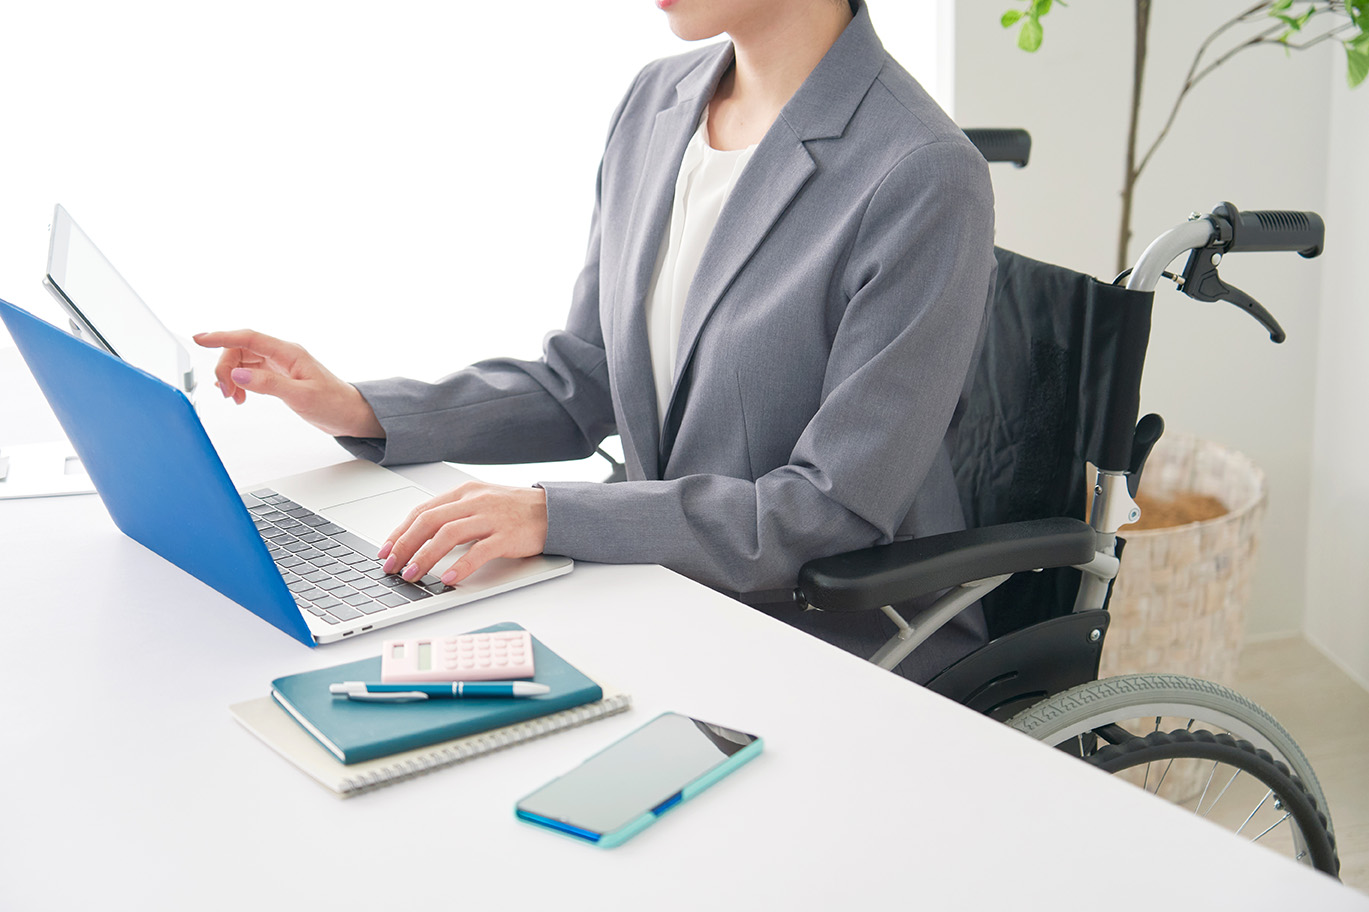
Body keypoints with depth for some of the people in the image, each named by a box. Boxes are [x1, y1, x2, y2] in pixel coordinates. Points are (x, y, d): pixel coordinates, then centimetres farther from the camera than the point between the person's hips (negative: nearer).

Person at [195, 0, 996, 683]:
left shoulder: (926, 179, -20)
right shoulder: (655, 103, 4)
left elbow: (836, 510, -21)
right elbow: (581, 388, 9)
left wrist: (554, 516, -28)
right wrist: (361, 412, -1)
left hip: (850, 653, -6)